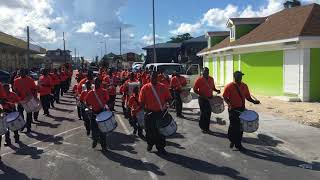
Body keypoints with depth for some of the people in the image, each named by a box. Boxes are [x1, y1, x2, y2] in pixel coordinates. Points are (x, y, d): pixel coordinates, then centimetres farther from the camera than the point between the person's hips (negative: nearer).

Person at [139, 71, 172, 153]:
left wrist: (166, 104, -13)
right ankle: (150, 144, 36)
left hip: (161, 113, 1)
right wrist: (146, 109, -14)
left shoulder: (163, 87, 1)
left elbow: (168, 98, 5)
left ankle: (161, 147, 22)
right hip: (150, 113, -1)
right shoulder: (145, 88, -3)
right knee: (150, 130, 11)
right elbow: (141, 102, -2)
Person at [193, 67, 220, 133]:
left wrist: (216, 90, 0)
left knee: (208, 113, 11)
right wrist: (201, 95, -21)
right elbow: (195, 89, -9)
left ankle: (207, 127, 23)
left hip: (210, 98, 5)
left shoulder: (211, 79, 7)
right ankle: (203, 127, 12)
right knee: (203, 113, -1)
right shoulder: (199, 80, -10)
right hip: (202, 99, -5)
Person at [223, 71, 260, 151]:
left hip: (242, 109, 4)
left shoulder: (244, 86, 6)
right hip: (233, 109, -4)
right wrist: (229, 104, -23)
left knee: (240, 127, 8)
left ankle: (238, 144, 20)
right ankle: (232, 140, 24)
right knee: (234, 126, 0)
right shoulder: (229, 86, -8)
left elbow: (247, 97, 12)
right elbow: (225, 97, -8)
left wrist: (253, 101, -5)